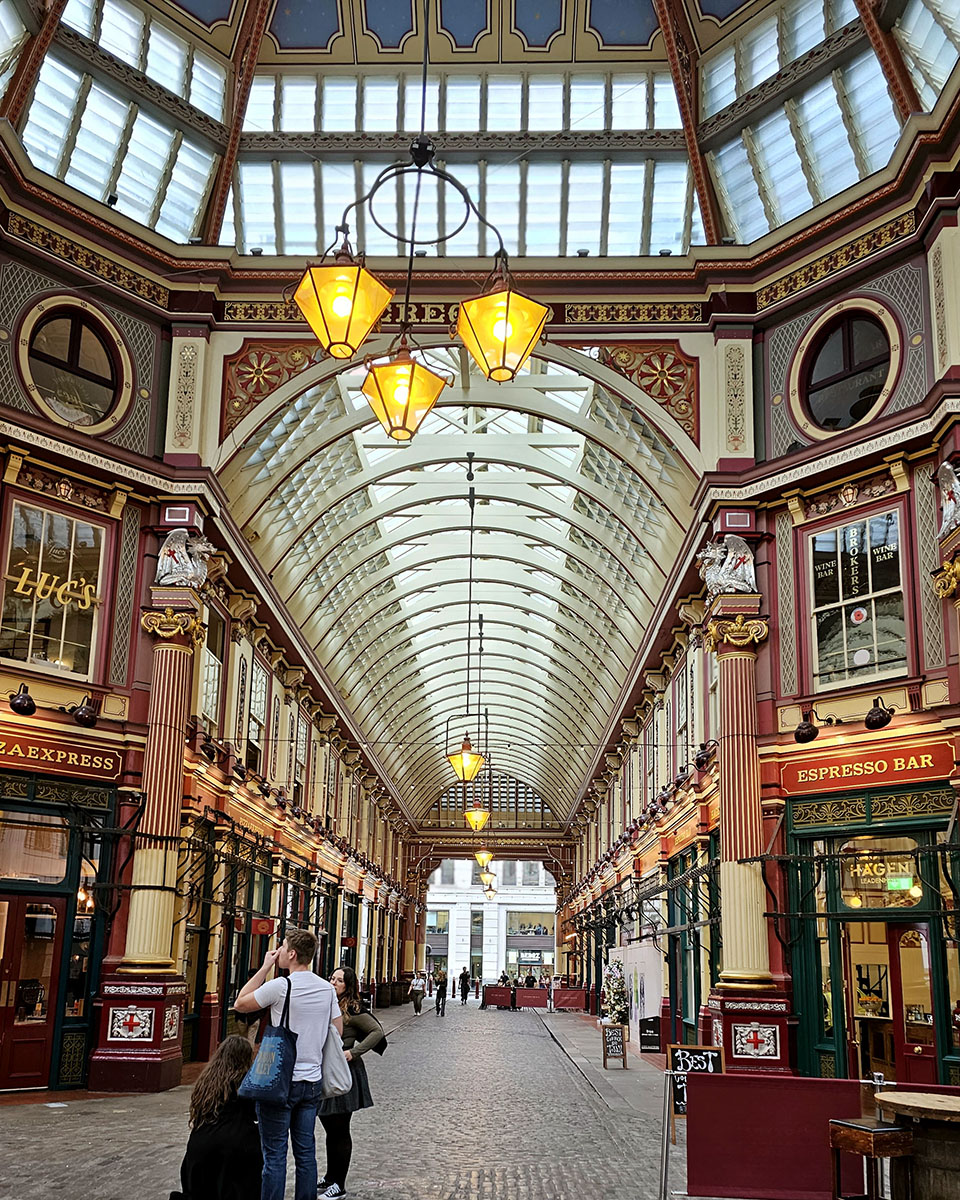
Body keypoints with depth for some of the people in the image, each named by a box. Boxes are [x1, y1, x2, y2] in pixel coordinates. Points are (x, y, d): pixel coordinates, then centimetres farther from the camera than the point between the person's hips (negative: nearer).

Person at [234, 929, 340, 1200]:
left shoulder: (280, 986, -14)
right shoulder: (327, 989, 5)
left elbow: (240, 1004, 0)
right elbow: (338, 1030, 13)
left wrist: (265, 968, 2)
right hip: (312, 1081, 6)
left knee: (275, 1155, 0)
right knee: (306, 1152, 12)